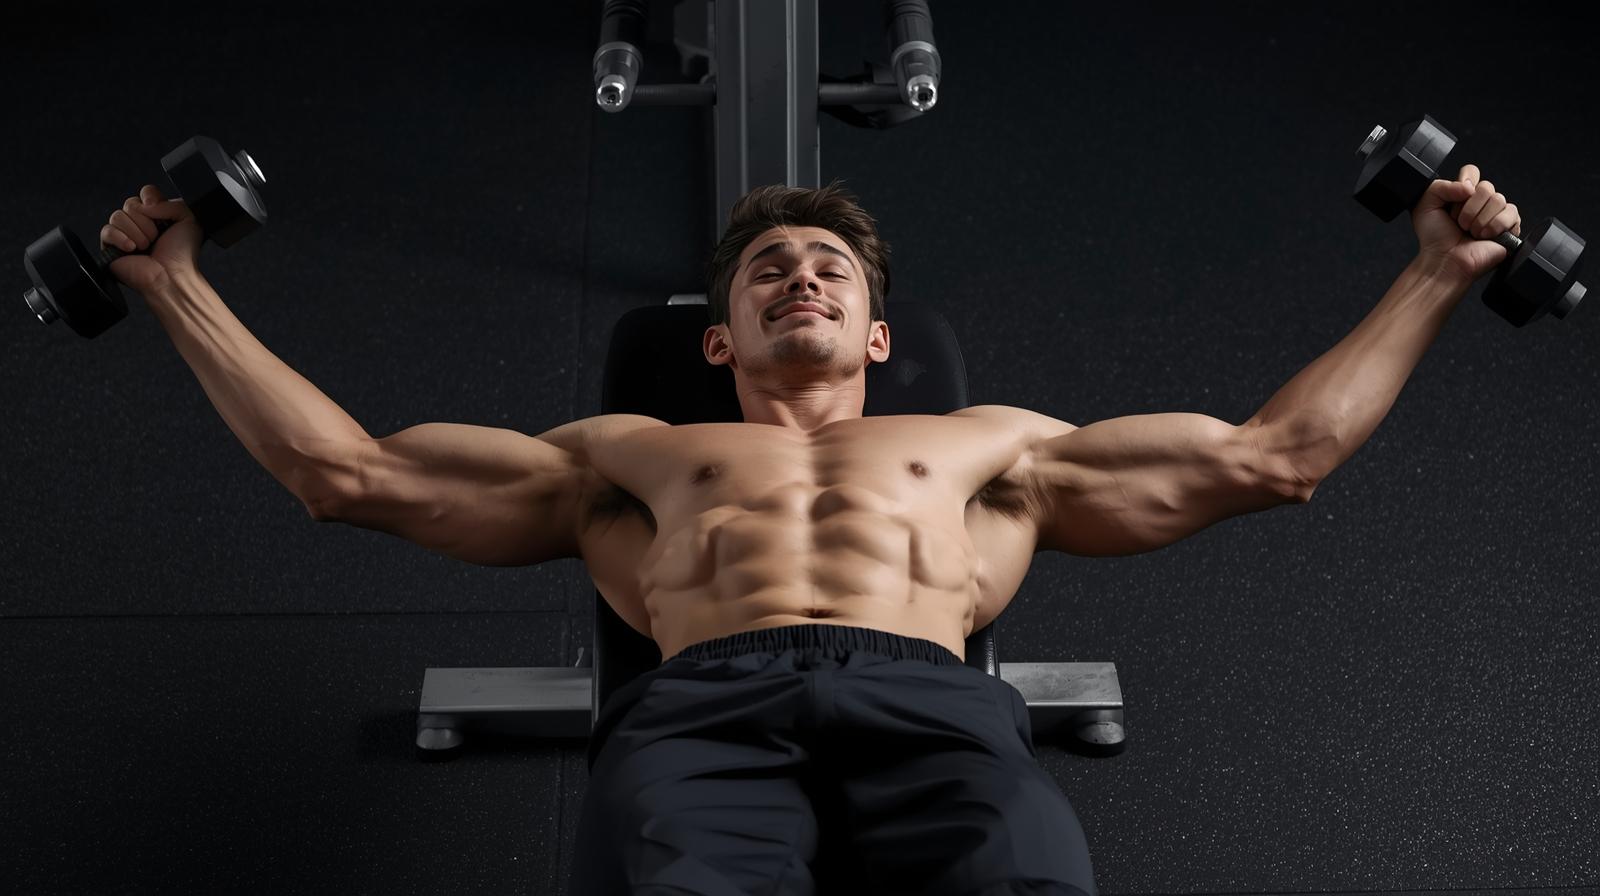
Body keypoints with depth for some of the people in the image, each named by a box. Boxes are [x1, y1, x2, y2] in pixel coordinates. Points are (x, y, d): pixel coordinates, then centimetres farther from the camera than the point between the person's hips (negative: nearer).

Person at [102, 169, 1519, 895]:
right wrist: (179, 283, 37)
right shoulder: (630, 456, 38)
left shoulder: (991, 447, 39)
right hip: (700, 712, 0)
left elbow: (1274, 453, 38)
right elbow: (343, 466, 36)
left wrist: (1436, 273, 39)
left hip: (933, 710, 1)